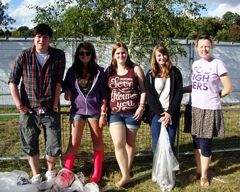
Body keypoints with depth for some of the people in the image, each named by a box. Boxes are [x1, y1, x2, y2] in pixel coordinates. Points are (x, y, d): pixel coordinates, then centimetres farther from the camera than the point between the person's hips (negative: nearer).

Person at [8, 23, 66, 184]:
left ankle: (50, 172, 28)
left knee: (54, 146, 1)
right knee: (30, 145, 10)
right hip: (29, 110, 1)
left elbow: (58, 82, -3)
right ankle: (36, 175, 29)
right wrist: (19, 104, -5)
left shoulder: (58, 56, -1)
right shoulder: (24, 56, -1)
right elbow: (13, 82, 1)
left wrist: (55, 105, -6)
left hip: (50, 109, 0)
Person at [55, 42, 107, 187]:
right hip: (77, 110, 1)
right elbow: (66, 86, 18)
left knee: (98, 141, 8)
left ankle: (97, 174, 19)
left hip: (95, 111, -1)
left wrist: (103, 114, -5)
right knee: (74, 142, -1)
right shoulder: (72, 71, 4)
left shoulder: (99, 71, -1)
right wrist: (67, 91, -6)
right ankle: (66, 173, 6)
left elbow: (104, 94, -1)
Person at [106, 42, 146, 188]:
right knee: (118, 144, -10)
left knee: (130, 144, 10)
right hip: (115, 113, 2)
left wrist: (141, 107, -9)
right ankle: (125, 175, 1)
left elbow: (143, 90, 1)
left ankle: (127, 171, 28)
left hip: (132, 113, -1)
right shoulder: (109, 71, 6)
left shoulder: (136, 69, 0)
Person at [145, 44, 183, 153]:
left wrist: (170, 113, -9)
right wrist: (161, 114, -10)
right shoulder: (150, 74, 6)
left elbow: (179, 93, 0)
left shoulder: (175, 72, 5)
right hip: (156, 114, 0)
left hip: (172, 114, 0)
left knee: (169, 145, 2)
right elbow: (150, 97, 0)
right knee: (157, 146, 0)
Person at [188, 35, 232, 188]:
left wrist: (214, 96, 3)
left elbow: (228, 88, -9)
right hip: (195, 108, 5)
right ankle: (198, 171, 30)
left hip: (210, 110, -5)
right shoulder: (195, 64, 8)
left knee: (205, 144, 1)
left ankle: (204, 175, 20)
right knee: (197, 143, 12)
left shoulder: (218, 64, -9)